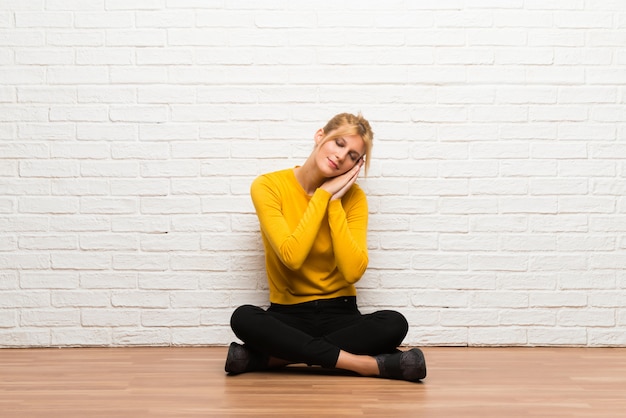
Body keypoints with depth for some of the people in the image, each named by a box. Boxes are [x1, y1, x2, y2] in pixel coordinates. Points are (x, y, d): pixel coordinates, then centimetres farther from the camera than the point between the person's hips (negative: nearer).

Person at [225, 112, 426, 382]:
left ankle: (266, 358, -24)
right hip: (287, 316, -1)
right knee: (243, 318, -34)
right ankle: (372, 365, -29)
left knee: (394, 324, -29)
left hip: (340, 315, 2)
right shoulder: (268, 186, -8)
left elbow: (353, 271, -15)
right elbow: (292, 256, -21)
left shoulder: (353, 196, -2)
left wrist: (334, 203, -15)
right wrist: (323, 195, -17)